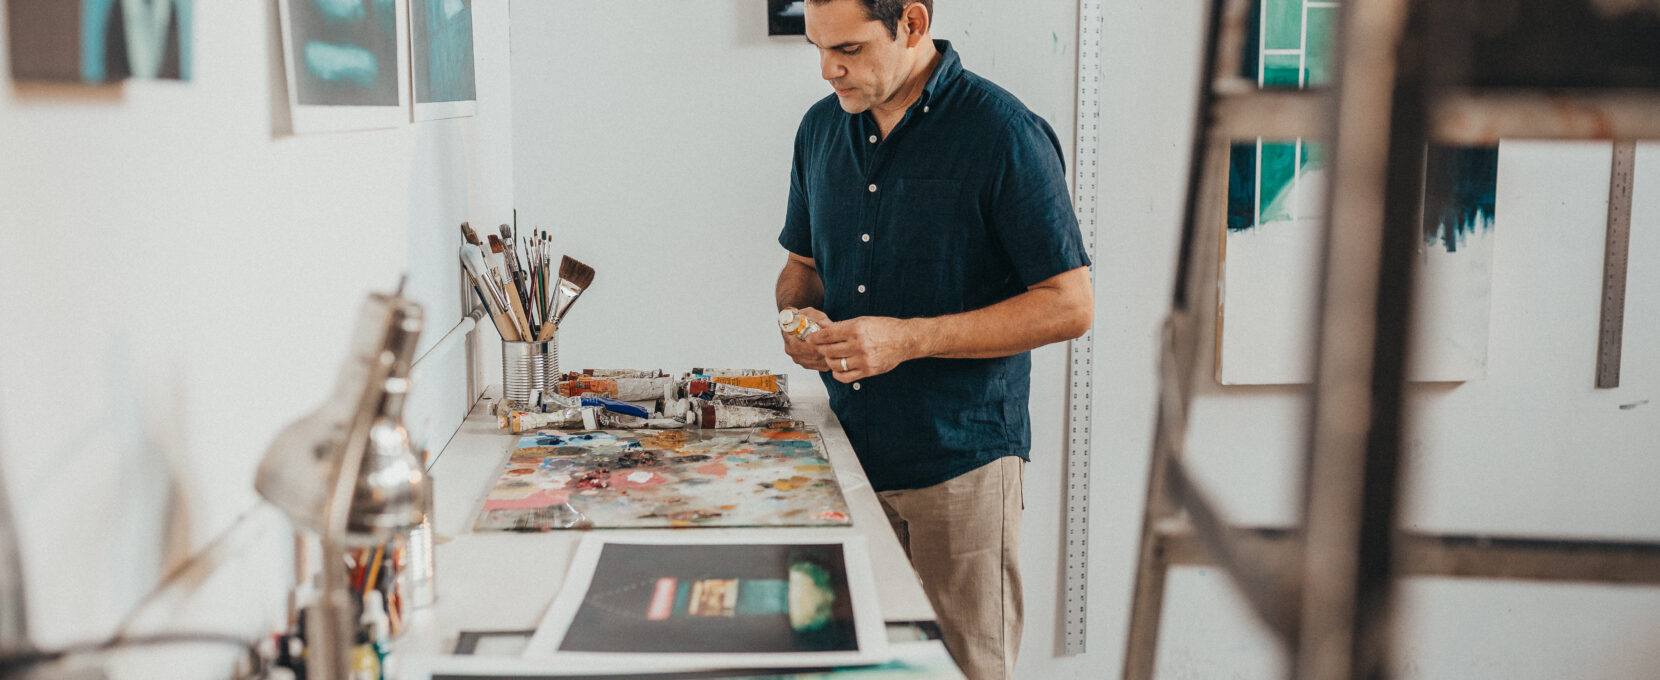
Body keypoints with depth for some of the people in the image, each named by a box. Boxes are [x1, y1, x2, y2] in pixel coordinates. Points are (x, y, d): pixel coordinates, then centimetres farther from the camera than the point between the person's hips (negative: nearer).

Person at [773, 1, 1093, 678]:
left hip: (961, 461, -5)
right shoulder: (822, 127, 8)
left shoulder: (1004, 133, -12)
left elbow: (1070, 305, -13)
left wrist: (910, 339, -20)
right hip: (852, 451, 5)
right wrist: (798, 316, -4)